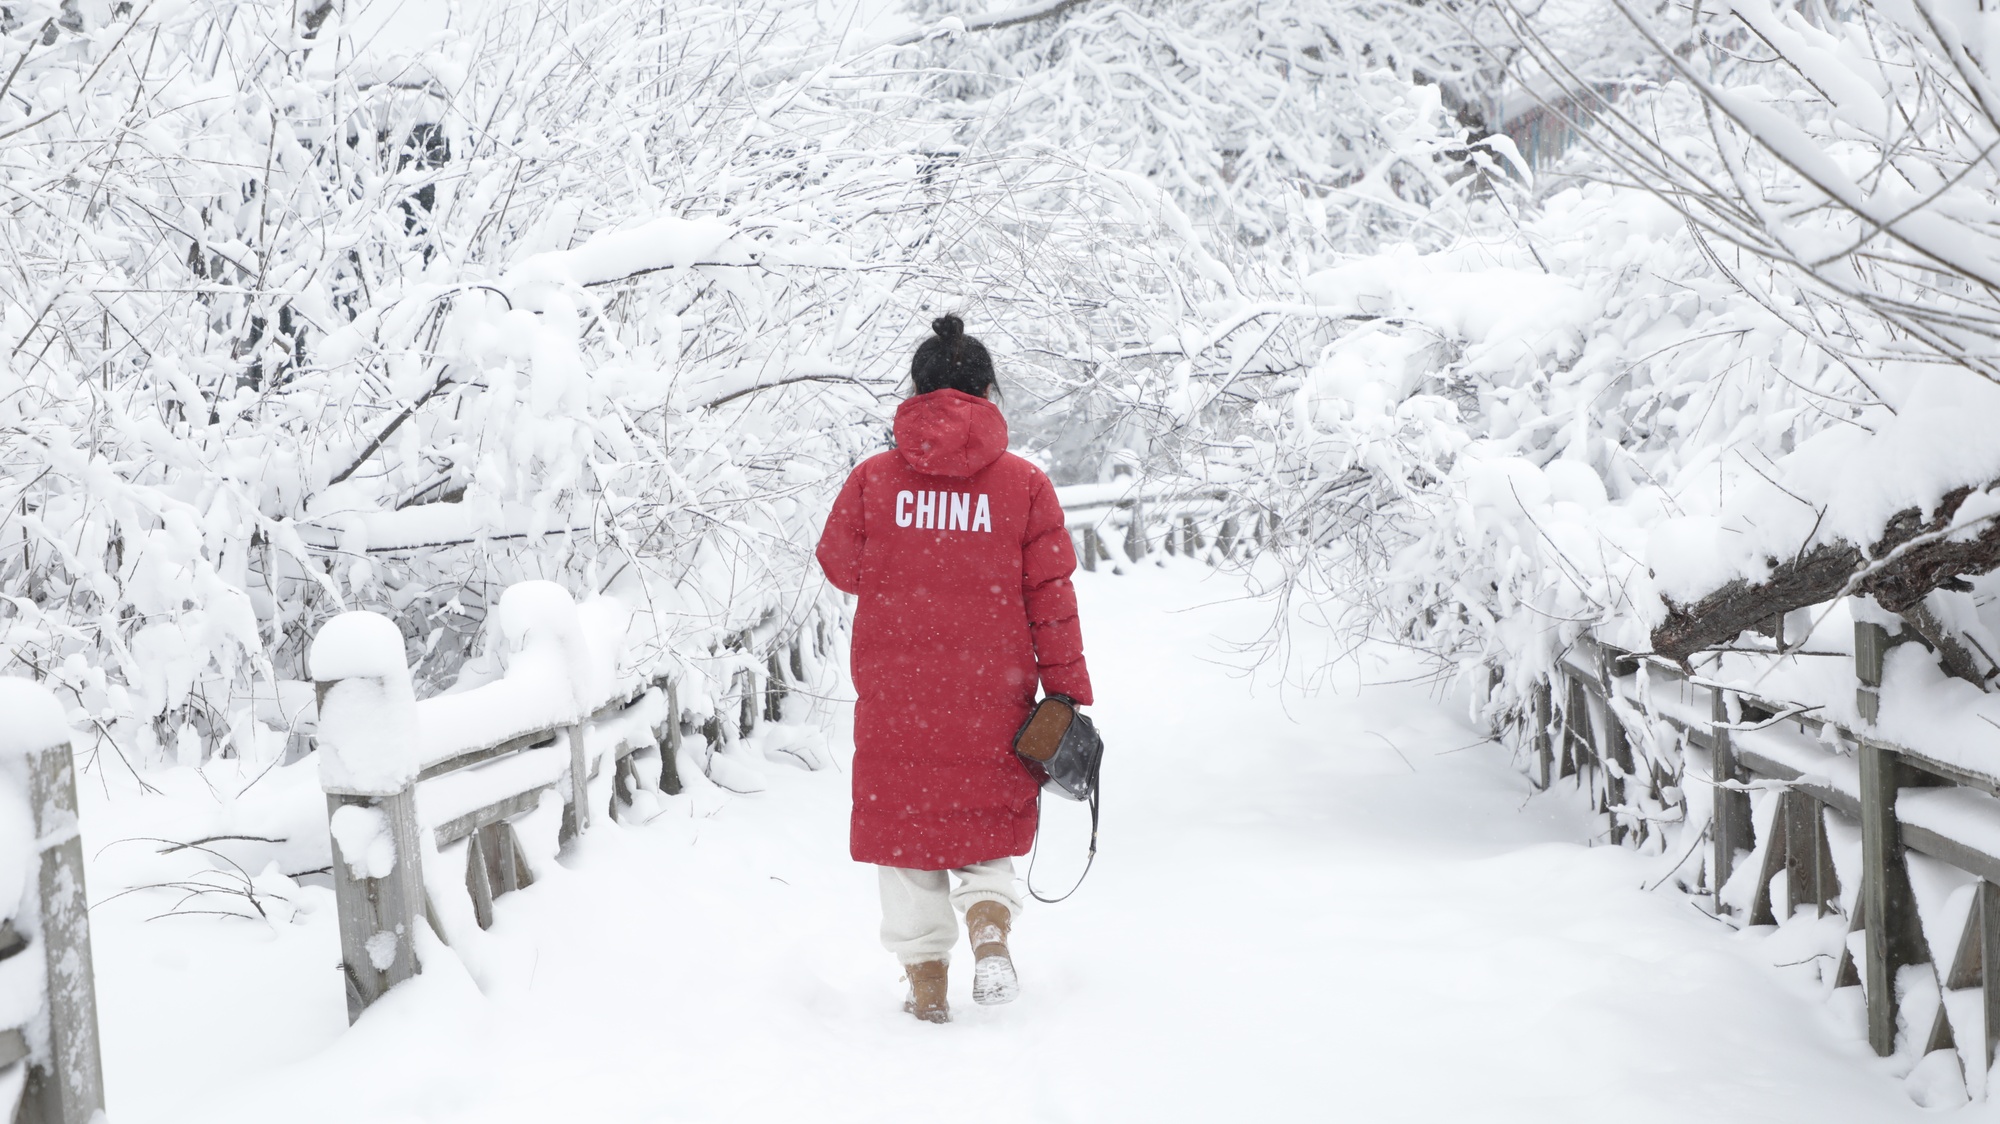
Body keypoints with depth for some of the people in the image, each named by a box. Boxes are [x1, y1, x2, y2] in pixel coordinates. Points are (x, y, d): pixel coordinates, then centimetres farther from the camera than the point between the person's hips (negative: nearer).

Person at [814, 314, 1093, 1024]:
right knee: (984, 819, 19)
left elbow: (840, 567, 8)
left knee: (904, 821, 12)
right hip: (992, 699, 1)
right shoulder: (1025, 486, -5)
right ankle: (990, 923, -6)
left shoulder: (874, 479, -5)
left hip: (894, 694, 0)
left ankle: (927, 981, 13)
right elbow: (1050, 598, -3)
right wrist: (1068, 695, 4)